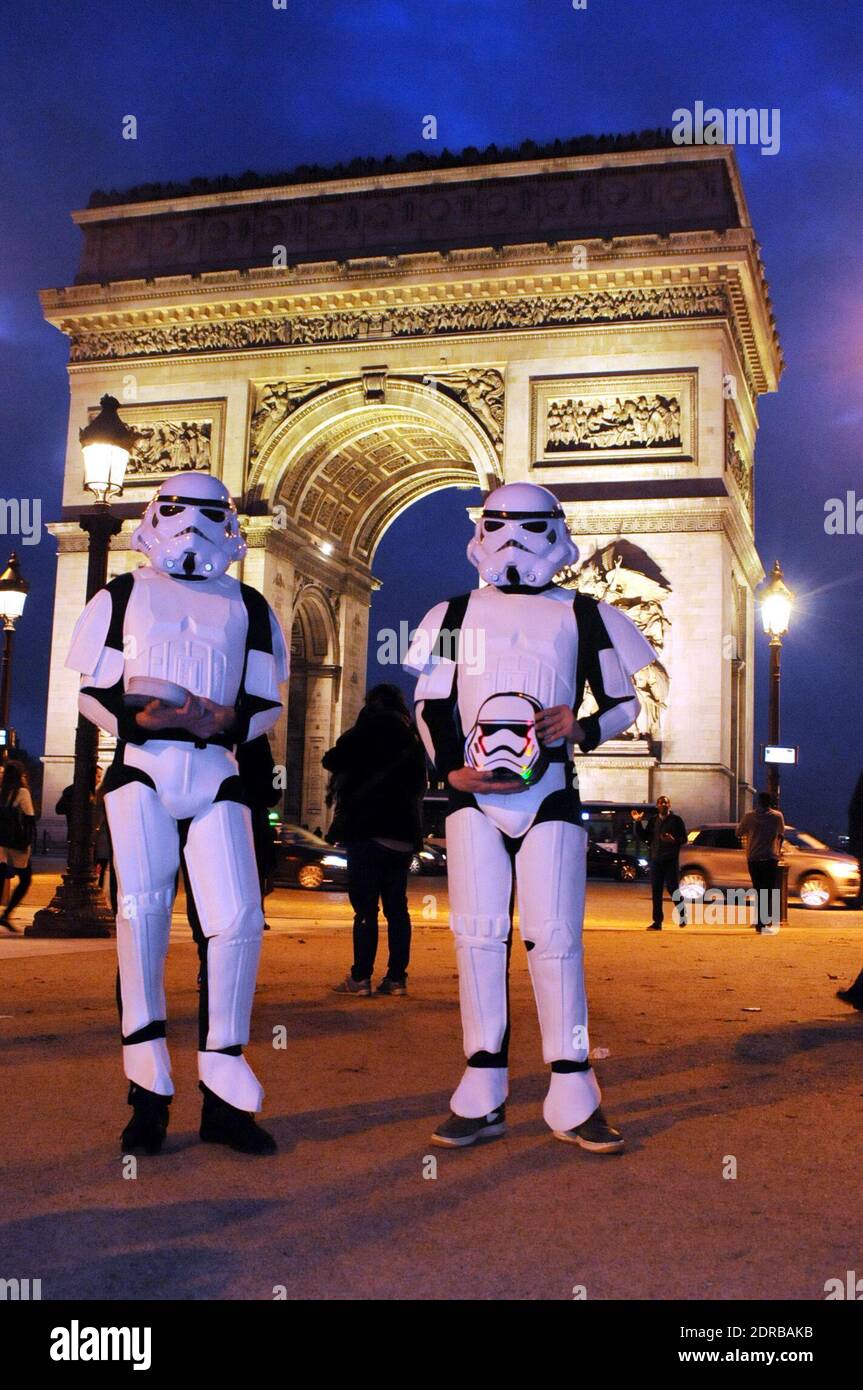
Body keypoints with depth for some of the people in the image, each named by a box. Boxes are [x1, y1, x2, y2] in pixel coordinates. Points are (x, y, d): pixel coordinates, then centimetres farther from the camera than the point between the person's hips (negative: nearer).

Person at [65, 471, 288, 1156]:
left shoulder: (248, 606, 16)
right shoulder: (124, 594, 12)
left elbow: (267, 703, 13)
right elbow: (91, 690, 8)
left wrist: (229, 722, -9)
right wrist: (133, 716, -12)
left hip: (214, 773, 1)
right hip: (141, 766, -1)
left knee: (239, 918, -8)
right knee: (142, 913, -6)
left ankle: (223, 1093, 3)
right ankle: (149, 1092, 3)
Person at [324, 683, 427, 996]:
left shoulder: (372, 728, -5)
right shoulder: (413, 737, 14)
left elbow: (331, 760, -1)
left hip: (368, 832, -6)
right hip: (404, 836, 6)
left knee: (365, 908, -4)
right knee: (396, 907, 8)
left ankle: (360, 977, -4)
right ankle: (397, 977, 7)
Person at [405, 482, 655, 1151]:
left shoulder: (583, 616, 9)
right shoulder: (456, 614, 12)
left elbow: (624, 702, 12)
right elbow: (431, 705, 12)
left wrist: (584, 729, -9)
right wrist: (450, 768, -5)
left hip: (550, 792, -1)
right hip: (474, 793, 1)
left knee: (554, 935, -4)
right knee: (478, 933, 0)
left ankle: (572, 1098, 3)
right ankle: (483, 1095, 6)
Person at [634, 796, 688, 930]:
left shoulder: (676, 820, 0)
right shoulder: (653, 820, 13)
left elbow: (684, 838, -2)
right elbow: (645, 837, 12)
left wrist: (674, 840, -21)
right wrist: (638, 823, 2)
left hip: (671, 860, -4)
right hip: (656, 860, 4)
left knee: (673, 889, -2)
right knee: (656, 892, 3)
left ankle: (682, 915, 21)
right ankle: (657, 922, 7)